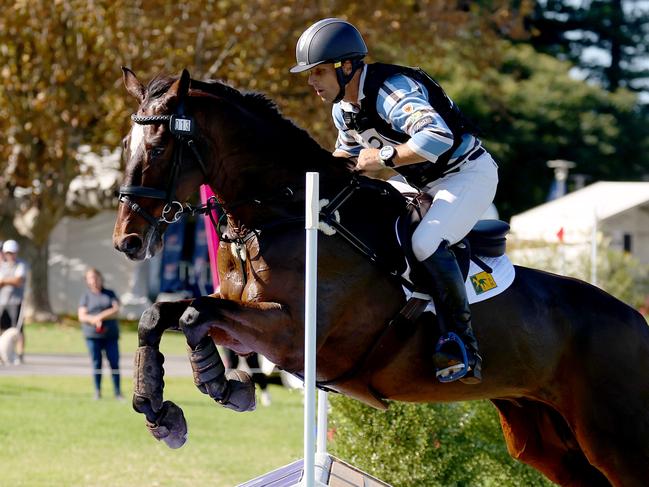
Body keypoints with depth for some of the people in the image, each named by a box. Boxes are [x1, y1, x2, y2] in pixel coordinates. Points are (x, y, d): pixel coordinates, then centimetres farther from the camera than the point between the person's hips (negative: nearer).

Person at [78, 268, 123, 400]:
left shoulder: (110, 294, 11)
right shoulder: (86, 296, 8)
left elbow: (116, 310, -2)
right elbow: (82, 316, -1)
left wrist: (100, 317, -14)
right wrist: (94, 321, -20)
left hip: (110, 335, 0)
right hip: (92, 335, 0)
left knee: (114, 363, -3)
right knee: (96, 363, 0)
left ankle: (118, 392, 1)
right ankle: (97, 392, 6)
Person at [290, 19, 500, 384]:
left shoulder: (390, 90, -29)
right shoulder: (343, 110, 2)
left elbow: (438, 137, -44)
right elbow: (347, 156, 23)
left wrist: (384, 157, -36)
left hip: (469, 173, -10)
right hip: (422, 183, 10)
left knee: (426, 242, -31)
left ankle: (463, 345, -28)